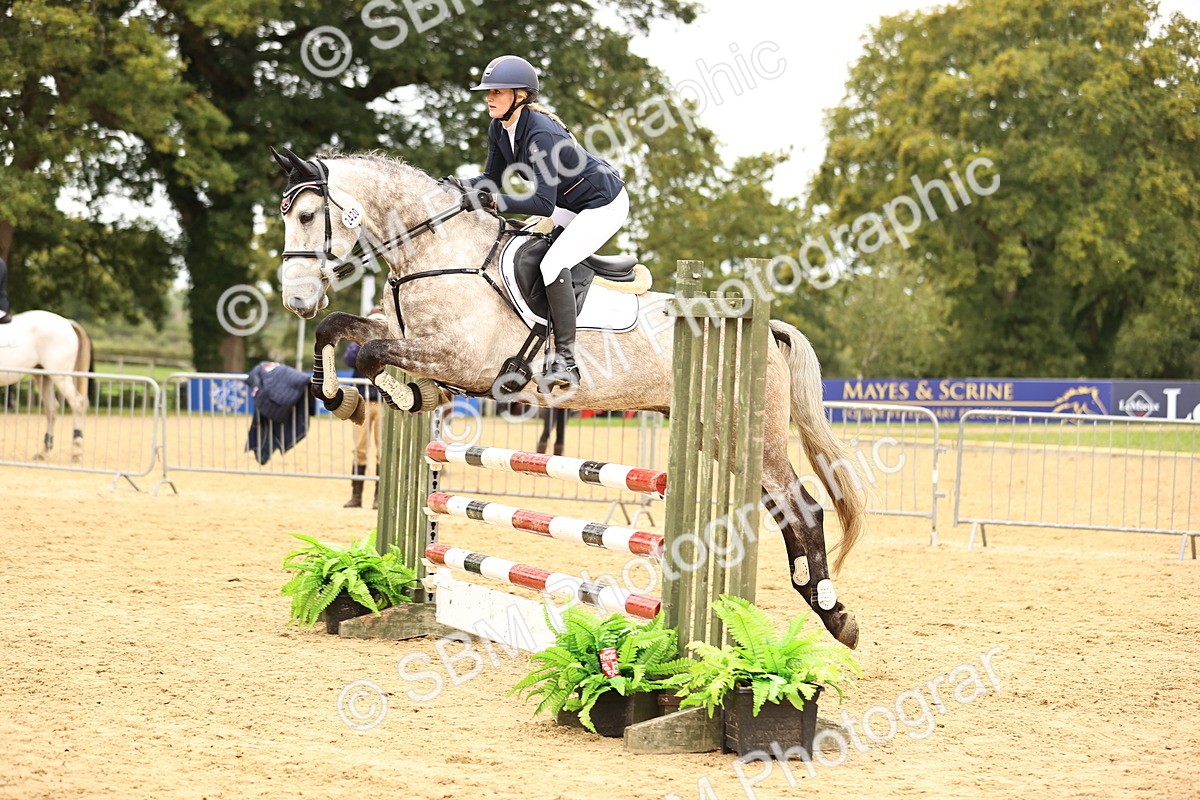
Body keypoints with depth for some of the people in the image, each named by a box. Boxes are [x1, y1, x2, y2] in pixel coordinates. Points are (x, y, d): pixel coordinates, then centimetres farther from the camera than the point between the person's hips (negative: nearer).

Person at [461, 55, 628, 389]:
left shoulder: (540, 135, -31)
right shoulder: (499, 130, -4)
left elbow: (544, 203, -34)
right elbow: (493, 177, 6)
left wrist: (493, 200, -41)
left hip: (605, 204, -10)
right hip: (571, 206, 10)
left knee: (553, 264, -23)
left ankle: (566, 360, -21)